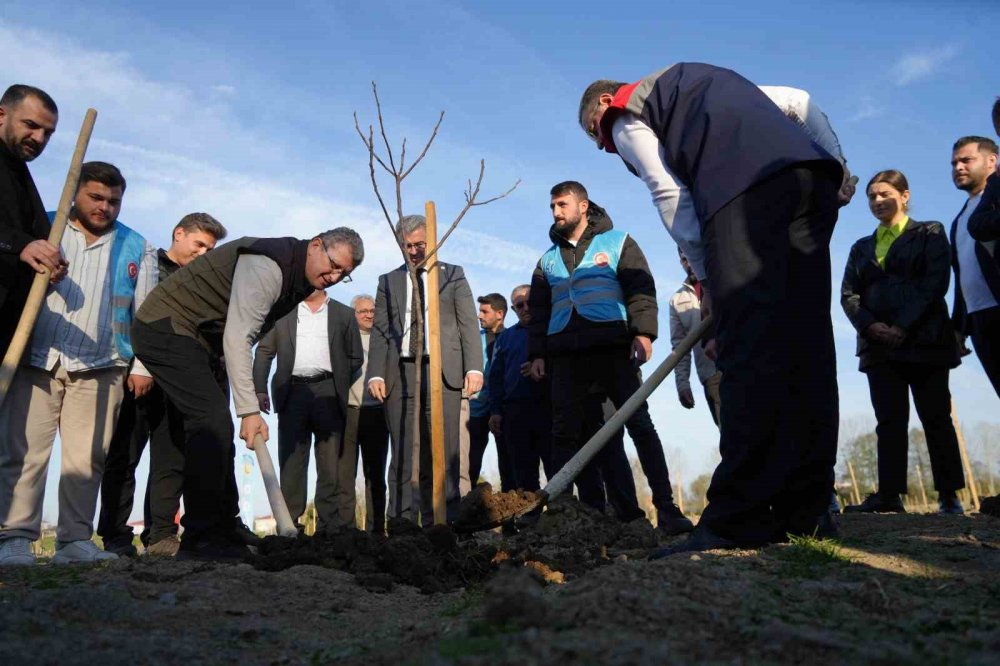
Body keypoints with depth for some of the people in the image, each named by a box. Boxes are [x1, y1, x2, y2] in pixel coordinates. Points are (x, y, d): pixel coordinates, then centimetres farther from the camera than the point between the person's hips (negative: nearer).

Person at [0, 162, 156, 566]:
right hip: (36, 361, 0)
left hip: (99, 369, 0)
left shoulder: (136, 248, 14)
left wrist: (142, 366, 4)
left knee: (87, 457, 0)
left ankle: (75, 540, 7)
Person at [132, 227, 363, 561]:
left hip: (197, 338, 10)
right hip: (166, 325, -10)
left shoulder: (299, 280, 7)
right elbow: (237, 339, -29)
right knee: (212, 420, -19)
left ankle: (220, 533, 11)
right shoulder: (268, 264, -24)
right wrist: (249, 410, -31)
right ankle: (202, 538, -15)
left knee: (217, 428, 6)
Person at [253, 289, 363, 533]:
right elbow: (264, 352, 9)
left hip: (327, 394, -1)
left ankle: (330, 525, 5)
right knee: (291, 460, 2)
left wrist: (338, 384, 4)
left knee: (331, 463, 0)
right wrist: (260, 389, 0)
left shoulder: (344, 314, 11)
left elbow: (355, 357, 12)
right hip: (292, 393, 1)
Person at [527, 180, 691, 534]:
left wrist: (643, 332, -13)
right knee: (564, 434, 1)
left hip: (613, 350, -3)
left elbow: (641, 289, 1)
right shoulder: (548, 259, 22)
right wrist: (537, 354, 9)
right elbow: (538, 311, 20)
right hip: (565, 356, 4)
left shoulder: (616, 241, 11)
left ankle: (666, 509, -4)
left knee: (640, 426, -6)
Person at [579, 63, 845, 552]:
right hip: (814, 176, 8)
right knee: (804, 344, 1)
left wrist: (706, 275, 6)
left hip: (748, 185, -8)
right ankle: (804, 511, 2)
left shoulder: (625, 114, 17)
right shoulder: (701, 80, 40)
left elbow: (669, 195, 3)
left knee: (749, 348, -17)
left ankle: (739, 522, -21)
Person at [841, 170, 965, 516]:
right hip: (878, 344, 3)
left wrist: (903, 327, -15)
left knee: (936, 418, 0)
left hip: (924, 340, -3)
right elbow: (849, 294, 9)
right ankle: (889, 494, -4)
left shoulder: (929, 234, 9)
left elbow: (936, 282, -5)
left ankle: (949, 495, 6)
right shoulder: (862, 247, 19)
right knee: (890, 420, -2)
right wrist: (871, 326, -11)